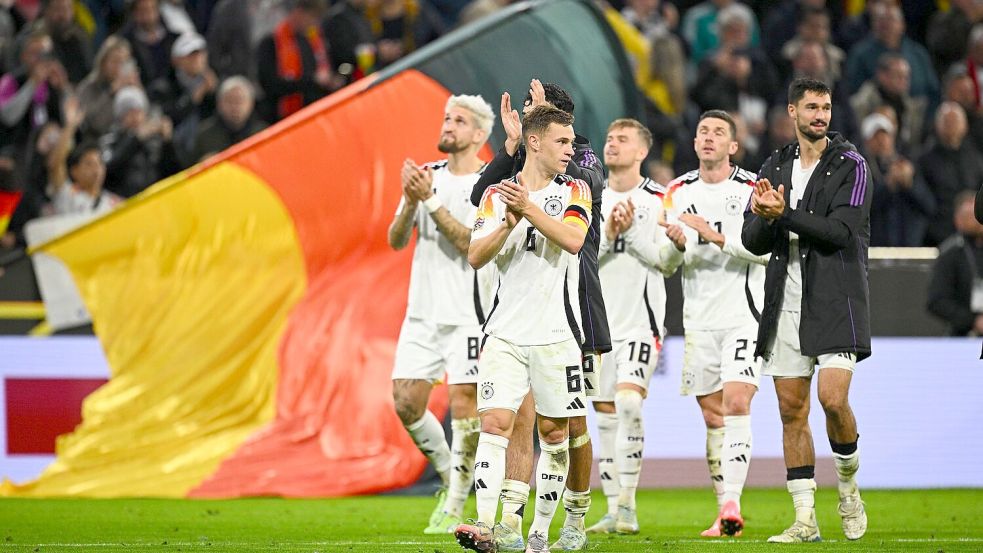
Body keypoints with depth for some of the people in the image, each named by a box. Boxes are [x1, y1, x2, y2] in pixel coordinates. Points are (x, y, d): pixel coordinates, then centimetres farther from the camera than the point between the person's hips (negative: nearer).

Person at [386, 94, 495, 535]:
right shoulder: (427, 176, 11)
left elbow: (472, 242, -18)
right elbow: (396, 241, 8)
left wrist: (430, 201, -19)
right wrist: (410, 202, -10)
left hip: (468, 313, -6)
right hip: (423, 312, 6)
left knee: (464, 403, -9)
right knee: (406, 403, 0)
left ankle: (454, 506, 0)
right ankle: (449, 475, 23)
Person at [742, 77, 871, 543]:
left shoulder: (849, 165, -3)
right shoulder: (775, 168, 12)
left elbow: (841, 231, -15)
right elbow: (753, 240, 8)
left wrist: (785, 214, -19)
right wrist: (764, 218, -14)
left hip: (836, 300, -5)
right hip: (786, 300, 5)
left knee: (833, 398, -17)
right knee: (791, 409, 3)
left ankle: (849, 488, 8)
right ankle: (805, 519, 8)